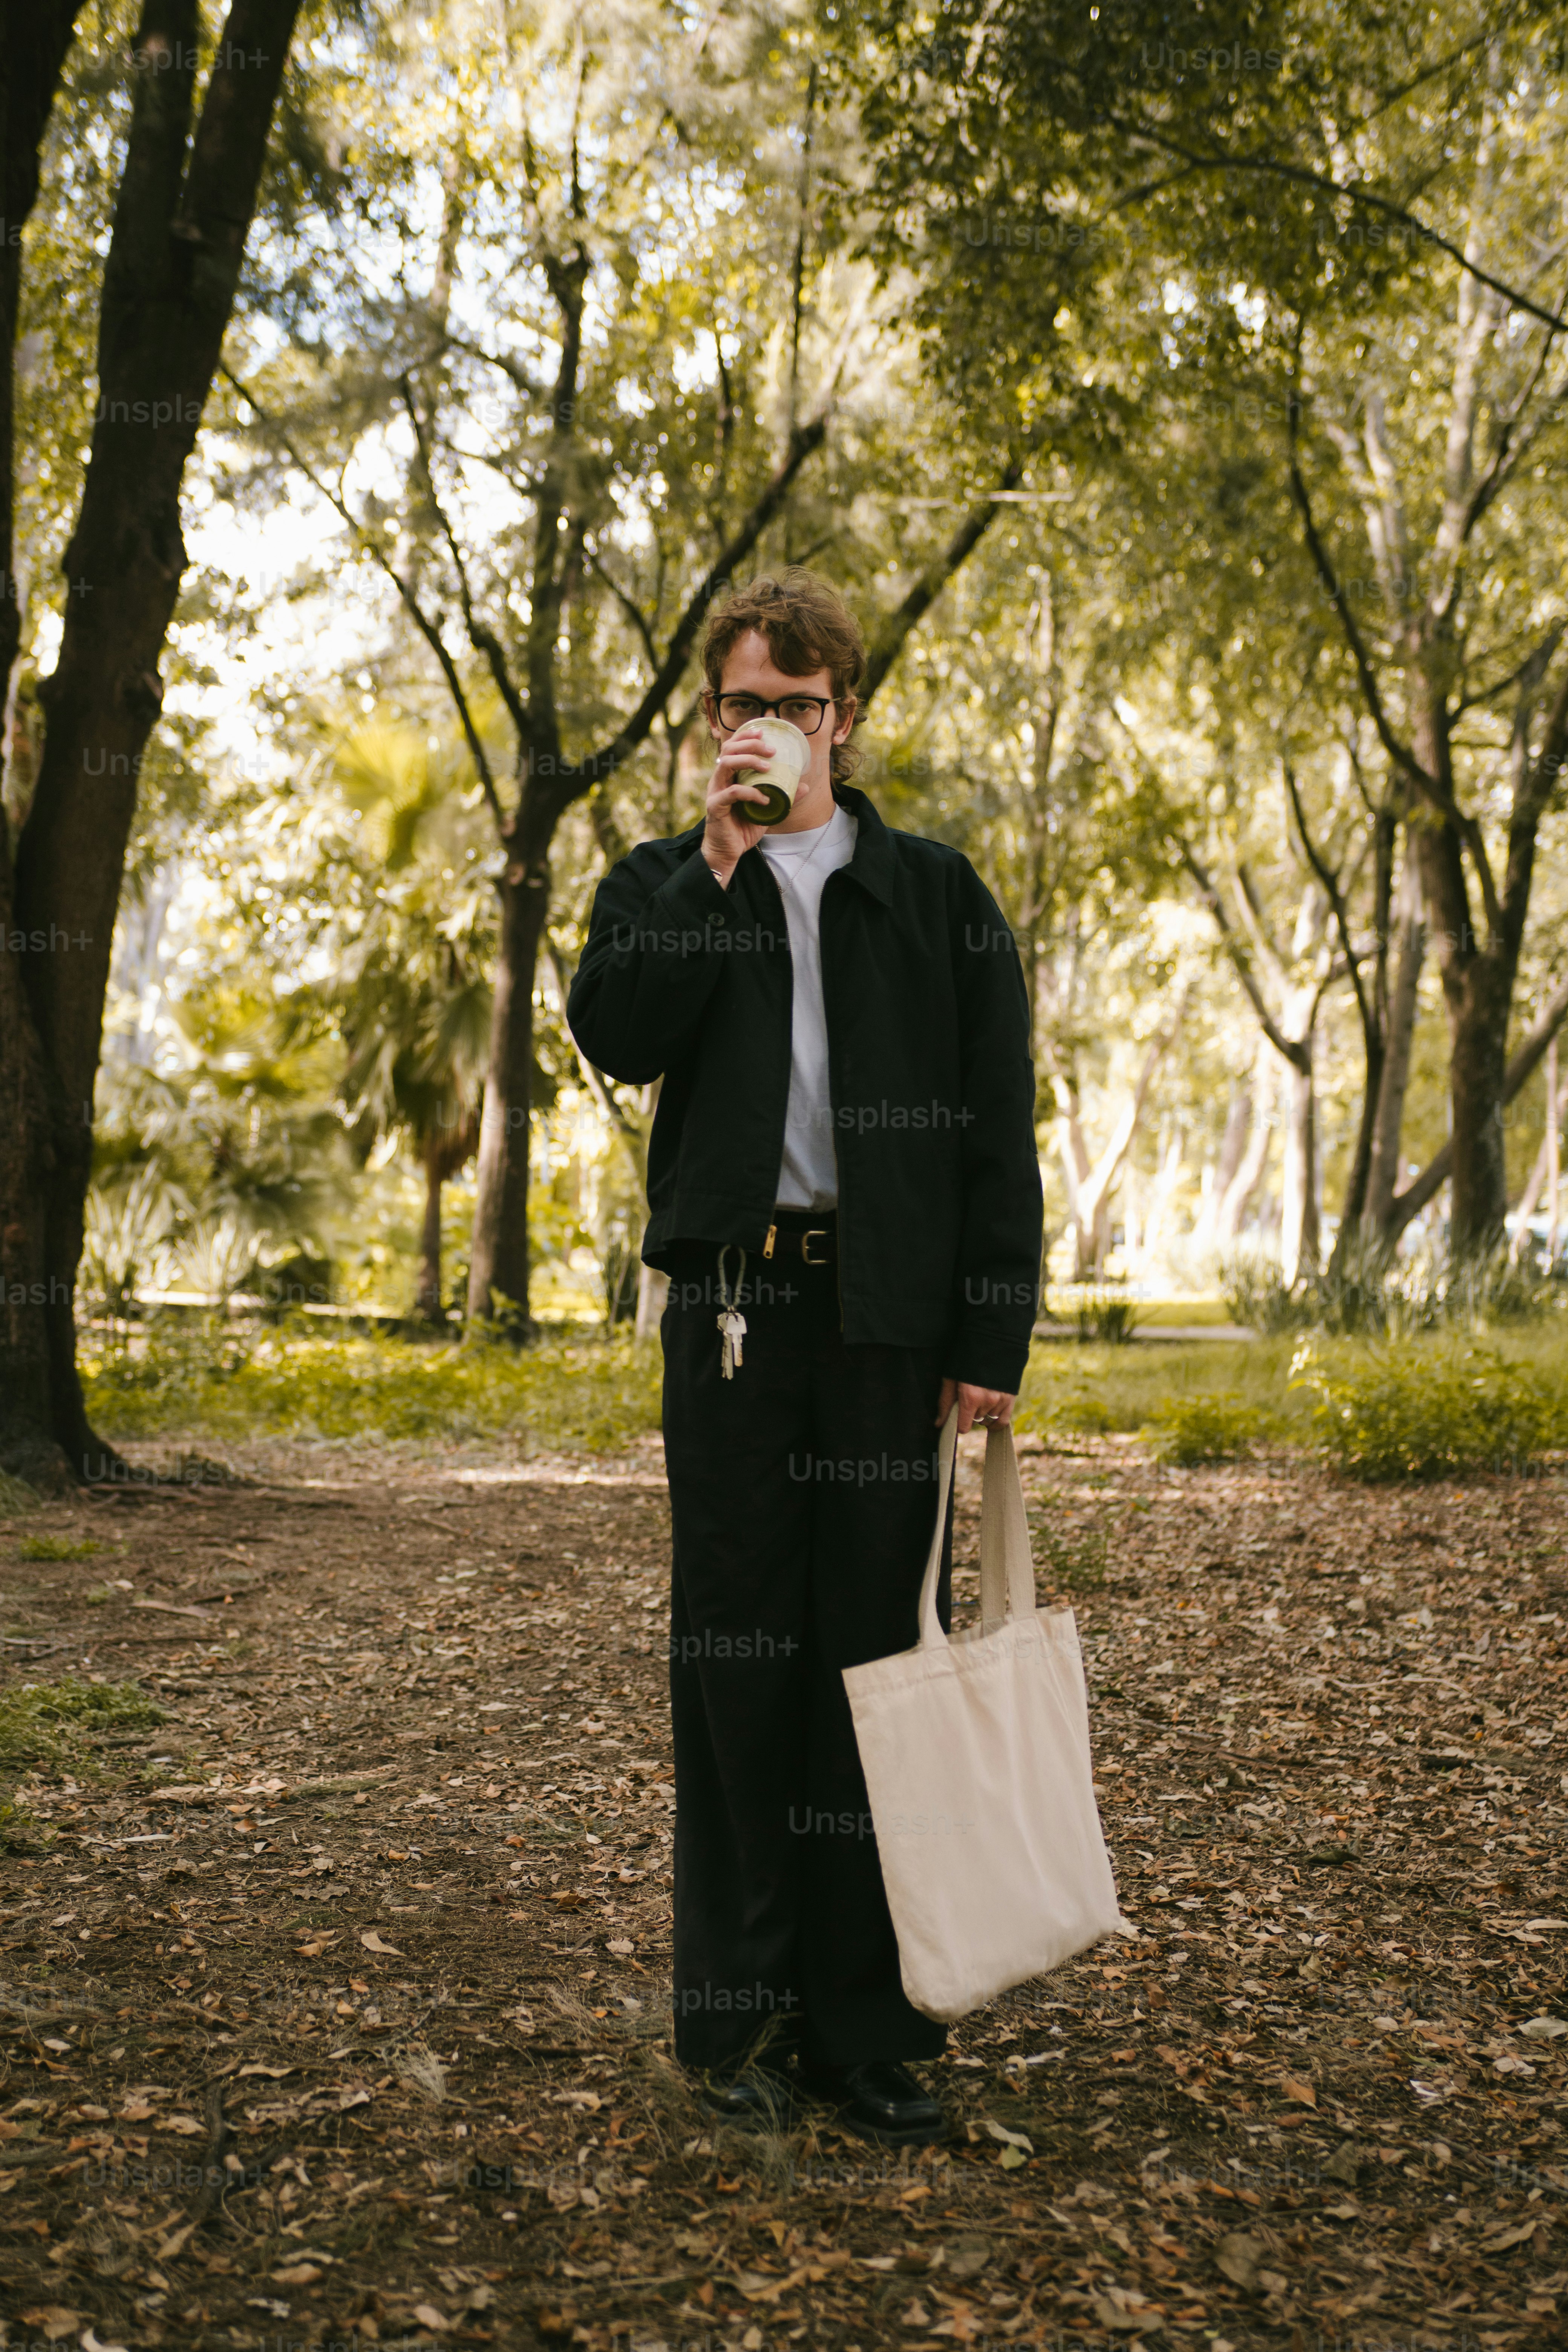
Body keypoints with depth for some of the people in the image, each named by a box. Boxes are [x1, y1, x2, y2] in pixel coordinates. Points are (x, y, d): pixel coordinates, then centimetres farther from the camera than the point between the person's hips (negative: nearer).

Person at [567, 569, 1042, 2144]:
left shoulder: (934, 896, 11)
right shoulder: (665, 882, 15)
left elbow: (1000, 1130, 6)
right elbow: (612, 1034, -7)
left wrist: (992, 1338, -3)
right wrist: (719, 859, -9)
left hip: (889, 1314, 0)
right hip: (734, 1306, 1)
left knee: (876, 1653, 1)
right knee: (737, 1654, 3)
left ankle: (865, 2021, 10)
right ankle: (739, 2011, 13)